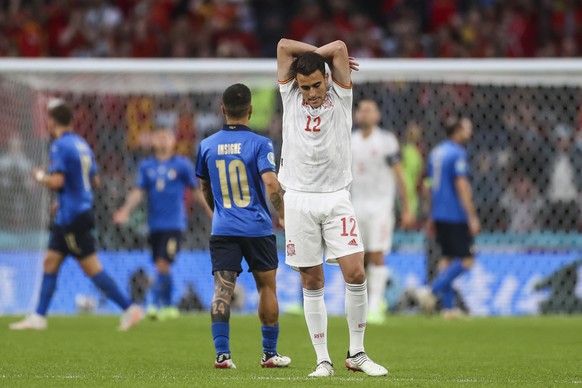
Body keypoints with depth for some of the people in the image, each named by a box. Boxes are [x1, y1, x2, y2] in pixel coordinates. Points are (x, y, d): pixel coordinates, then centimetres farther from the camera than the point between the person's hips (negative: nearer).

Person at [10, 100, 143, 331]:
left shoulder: (60, 145, -15)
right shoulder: (82, 144, 13)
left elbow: (56, 181, -24)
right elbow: (94, 180, 19)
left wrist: (40, 176, -4)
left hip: (72, 218, -9)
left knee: (92, 268, -6)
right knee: (50, 262, 10)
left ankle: (129, 309, -5)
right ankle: (39, 317, 12)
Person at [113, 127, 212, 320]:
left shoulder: (182, 164, 1)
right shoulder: (146, 166, 8)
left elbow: (196, 190, 9)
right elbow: (139, 191, 4)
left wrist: (211, 212, 13)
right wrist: (126, 210, -11)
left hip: (174, 223, -3)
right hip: (155, 224, 3)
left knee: (163, 264, -15)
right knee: (160, 266, 8)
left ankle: (157, 304, -12)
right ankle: (167, 306, 22)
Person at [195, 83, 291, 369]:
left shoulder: (207, 146, 5)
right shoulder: (259, 144, -8)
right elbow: (271, 184, -19)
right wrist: (284, 216, -6)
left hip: (222, 229, 2)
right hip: (258, 228, -2)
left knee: (222, 289, -2)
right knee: (267, 287, 12)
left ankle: (222, 352, -16)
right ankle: (269, 353, 17)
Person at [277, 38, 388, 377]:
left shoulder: (340, 97, 4)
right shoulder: (290, 97, 7)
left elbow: (339, 47, -6)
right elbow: (285, 46, 1)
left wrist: (317, 57, 8)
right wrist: (315, 56, 8)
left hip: (336, 199, -1)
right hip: (299, 199, 1)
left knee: (356, 273, -11)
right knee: (312, 283, 1)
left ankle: (357, 353, 2)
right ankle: (323, 360, 6)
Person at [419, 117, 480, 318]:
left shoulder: (436, 152, 14)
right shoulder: (457, 154, -12)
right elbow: (461, 186, -18)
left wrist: (431, 217, 24)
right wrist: (472, 217, -16)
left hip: (439, 215, 9)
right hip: (455, 216, -9)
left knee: (446, 258, 11)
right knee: (466, 260, -4)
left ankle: (448, 307, 9)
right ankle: (431, 291, -12)